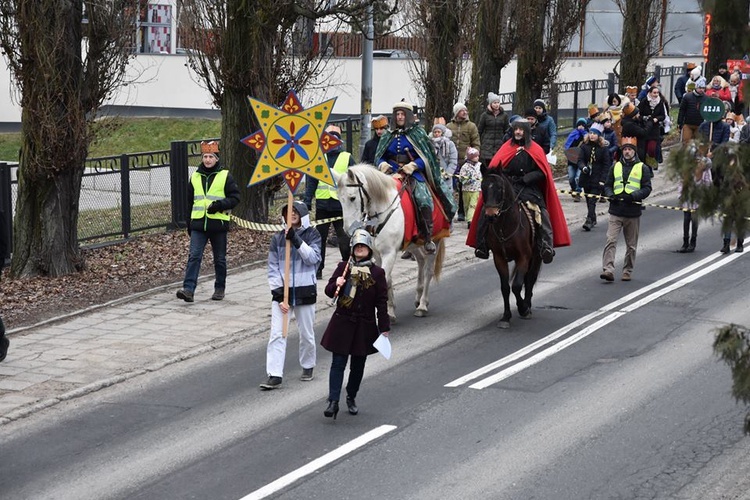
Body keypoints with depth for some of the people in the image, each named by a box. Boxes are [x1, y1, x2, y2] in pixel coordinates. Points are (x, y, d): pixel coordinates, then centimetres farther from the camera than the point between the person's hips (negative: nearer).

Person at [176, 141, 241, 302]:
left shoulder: (225, 176, 0)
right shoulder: (195, 176, 11)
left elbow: (235, 197, -2)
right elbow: (190, 200, 19)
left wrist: (220, 205, -18)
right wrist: (189, 223, 18)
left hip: (218, 224, -2)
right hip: (198, 224, 2)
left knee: (219, 259, 9)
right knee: (194, 256, -11)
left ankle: (220, 288, 23)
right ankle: (188, 289, -18)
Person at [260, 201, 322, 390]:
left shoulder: (312, 235, 0)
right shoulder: (278, 238, 4)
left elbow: (312, 257, -15)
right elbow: (273, 268, 2)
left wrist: (296, 239, -22)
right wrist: (278, 293, -7)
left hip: (305, 291, -1)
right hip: (282, 290, 1)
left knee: (306, 333, 10)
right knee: (277, 334, -8)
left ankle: (308, 367, 33)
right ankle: (274, 376, -9)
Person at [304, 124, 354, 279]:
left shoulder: (347, 158, 2)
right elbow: (311, 182, 6)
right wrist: (307, 202, -2)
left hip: (341, 204, -2)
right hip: (322, 204, 2)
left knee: (344, 237, 2)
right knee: (320, 237, 7)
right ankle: (318, 269, 14)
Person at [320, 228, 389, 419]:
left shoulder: (377, 273, 0)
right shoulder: (343, 267, 1)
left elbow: (381, 302, 2)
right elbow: (329, 292, 3)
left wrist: (384, 328, 0)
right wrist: (336, 285, -20)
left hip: (365, 326, 1)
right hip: (342, 324, -1)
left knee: (358, 365, 11)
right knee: (338, 363, -7)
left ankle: (351, 398, 28)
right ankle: (333, 402, -11)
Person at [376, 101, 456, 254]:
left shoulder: (417, 133, 8)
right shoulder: (389, 136, 17)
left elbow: (427, 156, 1)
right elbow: (379, 156, 18)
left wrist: (413, 165, -16)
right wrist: (383, 164, -6)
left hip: (415, 172, -3)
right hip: (392, 172, 3)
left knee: (423, 198, -27)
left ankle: (428, 238, -19)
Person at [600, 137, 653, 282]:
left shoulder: (642, 168, 5)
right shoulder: (615, 167, 13)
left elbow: (647, 188, -1)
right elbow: (607, 185, 17)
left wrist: (633, 196, -16)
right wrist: (610, 195, -5)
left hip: (633, 212, -1)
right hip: (616, 211, 1)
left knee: (631, 245, 8)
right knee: (611, 240, -13)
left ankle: (628, 271, 19)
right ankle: (608, 269, -18)